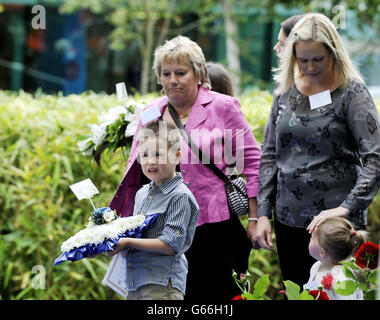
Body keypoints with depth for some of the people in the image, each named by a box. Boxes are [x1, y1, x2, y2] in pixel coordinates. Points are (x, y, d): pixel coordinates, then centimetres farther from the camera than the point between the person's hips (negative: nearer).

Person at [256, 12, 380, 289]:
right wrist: (263, 212, 5)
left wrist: (346, 208, -23)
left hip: (334, 221, -5)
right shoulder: (287, 90, 8)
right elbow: (269, 154, 12)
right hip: (289, 220, 5)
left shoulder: (351, 92, -6)